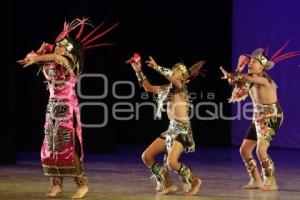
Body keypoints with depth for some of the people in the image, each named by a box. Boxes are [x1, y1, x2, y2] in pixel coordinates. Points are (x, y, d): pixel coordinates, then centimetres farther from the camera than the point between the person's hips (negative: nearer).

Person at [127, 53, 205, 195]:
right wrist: (138, 71, 3)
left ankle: (193, 181, 2)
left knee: (171, 162, -24)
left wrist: (157, 67, -33)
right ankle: (167, 184, 15)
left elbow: (172, 78, -30)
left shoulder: (181, 87, -8)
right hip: (171, 129, 8)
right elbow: (148, 88, 12)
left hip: (182, 130, -8)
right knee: (146, 156, 5)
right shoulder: (168, 89, 13)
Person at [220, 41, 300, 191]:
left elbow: (246, 78, -36)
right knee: (244, 150, 8)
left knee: (261, 151, -22)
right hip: (258, 118, 9)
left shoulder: (263, 79, -20)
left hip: (271, 118, -9)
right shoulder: (252, 80, 6)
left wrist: (230, 76, -22)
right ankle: (256, 181, 19)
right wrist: (239, 69, -3)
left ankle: (271, 183, -10)